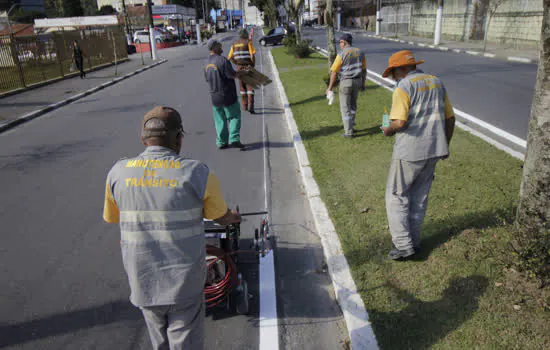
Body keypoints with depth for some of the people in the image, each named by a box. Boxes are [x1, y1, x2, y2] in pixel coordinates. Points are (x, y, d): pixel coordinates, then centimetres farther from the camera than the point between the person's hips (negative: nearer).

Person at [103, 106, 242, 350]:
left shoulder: (117, 173, -5)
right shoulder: (197, 173, -14)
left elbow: (111, 218, 11)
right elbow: (221, 217, 2)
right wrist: (233, 218, 26)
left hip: (142, 282, 4)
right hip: (185, 284, -3)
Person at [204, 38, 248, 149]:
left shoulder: (207, 63, 8)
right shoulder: (222, 60, -16)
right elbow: (232, 75, -18)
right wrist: (240, 73, 1)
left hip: (215, 97, 7)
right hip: (227, 96, -7)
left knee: (220, 120, 13)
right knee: (234, 117, 5)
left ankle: (221, 142, 17)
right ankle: (234, 139, -2)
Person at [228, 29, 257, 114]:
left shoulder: (234, 44, 8)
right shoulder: (248, 42, -6)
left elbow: (229, 57, 7)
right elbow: (252, 55, -15)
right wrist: (253, 65, -4)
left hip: (239, 68, 5)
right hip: (248, 66, -4)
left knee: (242, 87, 17)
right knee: (250, 87, -2)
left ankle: (245, 106, 24)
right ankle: (250, 106, -14)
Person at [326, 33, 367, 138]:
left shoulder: (341, 55, -15)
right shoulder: (360, 52, 2)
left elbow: (334, 72, -15)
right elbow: (364, 70, 8)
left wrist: (330, 87, -7)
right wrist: (363, 84, 18)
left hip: (345, 82, -5)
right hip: (357, 81, 6)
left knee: (345, 108, 4)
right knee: (353, 104, 24)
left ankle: (348, 132, 5)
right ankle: (350, 126, 33)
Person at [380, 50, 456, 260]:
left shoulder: (404, 88, -12)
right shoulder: (436, 83, 12)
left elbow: (399, 123, -23)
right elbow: (450, 119, 13)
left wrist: (388, 131, -2)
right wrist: (444, 146, 23)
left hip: (409, 152, -7)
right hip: (433, 150, 8)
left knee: (396, 196, 6)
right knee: (419, 196, 17)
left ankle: (403, 245, 5)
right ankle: (413, 240, 28)